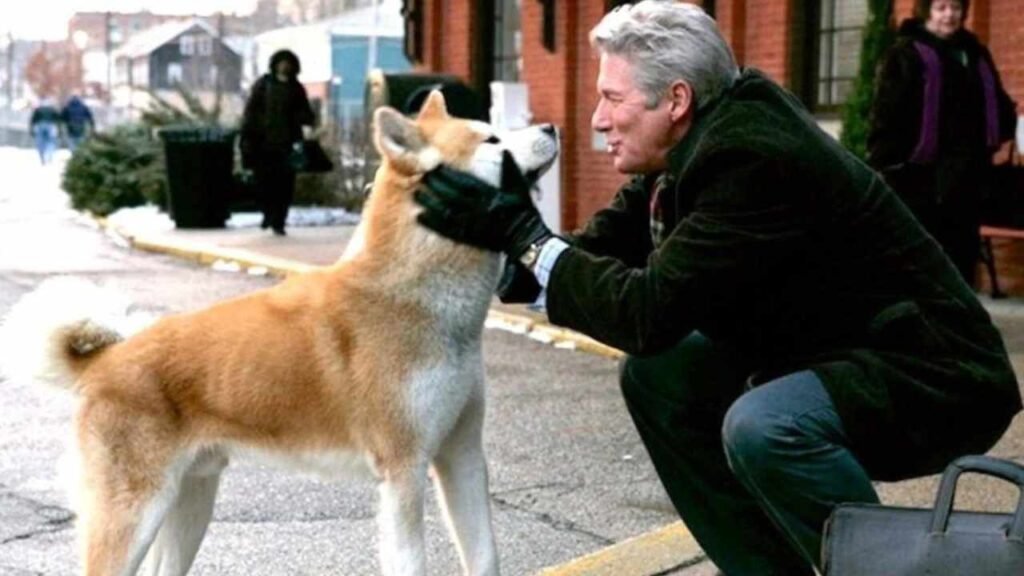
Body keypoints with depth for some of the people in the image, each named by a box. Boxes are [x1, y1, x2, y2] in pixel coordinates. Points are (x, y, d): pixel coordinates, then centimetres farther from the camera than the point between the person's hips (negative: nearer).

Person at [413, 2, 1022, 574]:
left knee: (762, 424, -33)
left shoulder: (755, 156, -25)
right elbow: (604, 244, 5)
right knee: (658, 375, 1)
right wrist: (506, 236, -10)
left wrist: (525, 237, -20)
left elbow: (651, 311, -27)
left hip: (938, 379, -9)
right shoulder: (703, 141, 2)